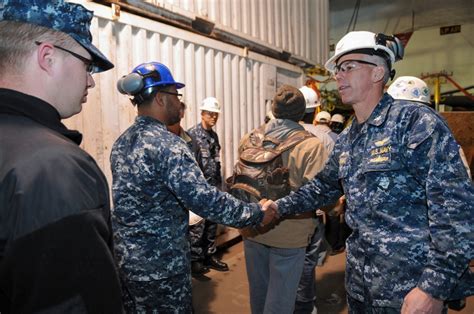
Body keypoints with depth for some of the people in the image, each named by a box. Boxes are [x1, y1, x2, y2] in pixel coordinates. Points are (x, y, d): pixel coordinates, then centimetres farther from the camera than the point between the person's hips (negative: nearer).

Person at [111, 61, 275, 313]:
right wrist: (256, 214, -19)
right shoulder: (167, 144, -23)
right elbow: (204, 199, -29)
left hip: (124, 257, 8)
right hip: (160, 264, -8)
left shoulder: (121, 142, 5)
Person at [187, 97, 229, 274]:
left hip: (214, 186, 8)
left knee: (212, 223, 15)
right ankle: (195, 260, 15)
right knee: (197, 225, 0)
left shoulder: (214, 135, 13)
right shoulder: (192, 134, -12)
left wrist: (219, 183, 16)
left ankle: (209, 256, 28)